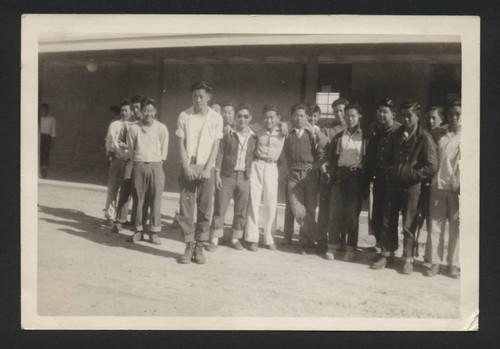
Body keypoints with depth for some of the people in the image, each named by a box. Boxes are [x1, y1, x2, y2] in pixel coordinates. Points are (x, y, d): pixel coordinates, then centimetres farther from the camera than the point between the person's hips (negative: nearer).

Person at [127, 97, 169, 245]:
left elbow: (164, 150, 7)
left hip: (156, 166, 0)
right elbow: (131, 149, 10)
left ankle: (154, 232, 7)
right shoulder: (133, 128, 1)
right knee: (139, 199, 4)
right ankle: (139, 230, 14)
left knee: (155, 200, -1)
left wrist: (157, 163, 10)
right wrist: (138, 162, 11)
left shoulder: (161, 128, 0)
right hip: (139, 166, 1)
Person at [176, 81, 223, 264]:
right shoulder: (184, 116, 5)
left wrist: (207, 169, -9)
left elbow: (215, 145, 1)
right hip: (188, 167, 1)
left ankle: (199, 247, 9)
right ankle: (189, 245, 7)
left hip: (206, 168, 0)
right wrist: (186, 167, -8)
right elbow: (181, 144, 3)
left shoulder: (216, 117, 4)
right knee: (186, 206, -2)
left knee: (204, 208, 1)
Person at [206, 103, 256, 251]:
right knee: (220, 208, -1)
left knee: (241, 211, 8)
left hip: (244, 177, 3)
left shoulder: (253, 136, 7)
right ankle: (214, 240, 7)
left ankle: (235, 239, 20)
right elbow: (220, 154, -1)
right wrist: (217, 174, -6)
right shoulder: (228, 133, 0)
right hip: (226, 176, -2)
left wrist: (250, 173, 3)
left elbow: (254, 156, 10)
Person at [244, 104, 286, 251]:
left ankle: (268, 238, 17)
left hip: (272, 168, 1)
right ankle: (252, 238, 5)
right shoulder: (257, 131, 4)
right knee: (253, 201, -2)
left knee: (271, 204, 4)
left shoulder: (282, 132, 4)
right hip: (257, 166, -1)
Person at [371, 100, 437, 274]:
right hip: (393, 184, 5)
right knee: (388, 222, 8)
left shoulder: (424, 138, -7)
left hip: (412, 186, -5)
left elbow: (432, 166, -10)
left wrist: (411, 175, -12)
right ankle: (385, 253, 20)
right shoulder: (396, 135, 10)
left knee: (408, 225, 1)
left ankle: (408, 259, 13)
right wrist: (391, 171, 5)